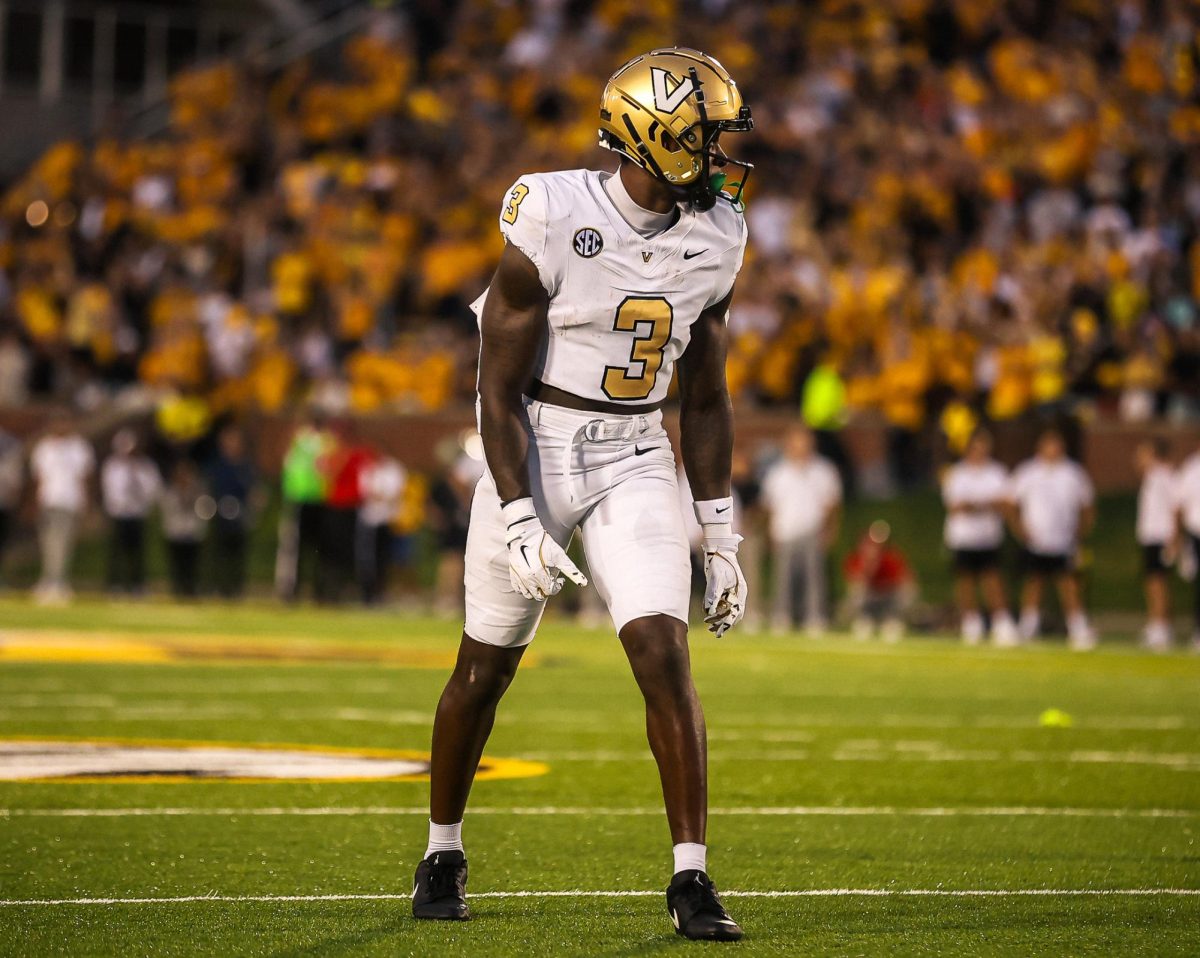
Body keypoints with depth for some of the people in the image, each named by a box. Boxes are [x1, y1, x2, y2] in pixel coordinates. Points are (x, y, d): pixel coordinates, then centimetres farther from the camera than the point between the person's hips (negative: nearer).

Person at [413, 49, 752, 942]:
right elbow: (500, 389, -14)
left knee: (664, 652, -13)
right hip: (534, 451, -3)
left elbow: (705, 397, 9)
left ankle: (692, 876, -9)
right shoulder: (553, 222, -18)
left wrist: (720, 532, 7)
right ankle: (444, 850, 30)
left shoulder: (714, 239, -1)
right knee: (488, 662, 9)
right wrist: (520, 523, -19)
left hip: (636, 462, 3)